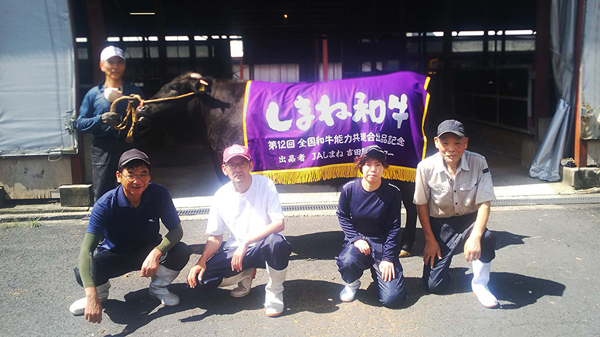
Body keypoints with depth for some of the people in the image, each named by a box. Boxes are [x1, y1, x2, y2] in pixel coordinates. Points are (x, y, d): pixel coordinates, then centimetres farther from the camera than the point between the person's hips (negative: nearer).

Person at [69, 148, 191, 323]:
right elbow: (86, 250, -32)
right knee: (82, 274, -30)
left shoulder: (159, 194, -21)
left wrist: (156, 253, -40)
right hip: (114, 255, -1)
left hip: (149, 251, 1)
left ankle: (158, 287, 4)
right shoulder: (106, 204, -26)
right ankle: (101, 291, 9)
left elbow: (176, 230, -18)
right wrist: (91, 296, -45)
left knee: (181, 251, -28)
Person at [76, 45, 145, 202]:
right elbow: (80, 123, 6)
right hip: (102, 150, 0)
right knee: (101, 196, 1)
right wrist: (101, 119, -11)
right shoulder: (93, 94, 9)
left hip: (129, 148, 1)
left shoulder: (134, 91, 10)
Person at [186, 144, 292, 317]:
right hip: (236, 250, 3)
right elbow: (215, 237, 5)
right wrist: (201, 262, -13)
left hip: (263, 248, -3)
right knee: (200, 278, -16)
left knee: (276, 242, -39)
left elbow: (279, 224, -20)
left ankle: (274, 291, -8)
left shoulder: (265, 185, -12)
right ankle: (245, 275, 13)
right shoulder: (221, 196, -2)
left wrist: (246, 242, -29)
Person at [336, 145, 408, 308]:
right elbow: (342, 216, 3)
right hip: (358, 238, 1)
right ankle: (352, 283, 3)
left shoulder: (392, 192, -11)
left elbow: (393, 227, -5)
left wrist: (388, 258, -10)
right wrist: (356, 239, -11)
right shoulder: (349, 189, -10)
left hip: (382, 242, 0)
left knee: (393, 298, -12)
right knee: (348, 261, -36)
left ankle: (377, 271, 23)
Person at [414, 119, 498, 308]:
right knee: (434, 285, -5)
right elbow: (421, 205, -5)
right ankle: (443, 259, 31)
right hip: (439, 224, 0)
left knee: (486, 239, -36)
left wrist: (475, 236, -30)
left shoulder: (478, 163, -16)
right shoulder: (426, 167, -17)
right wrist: (430, 240, -5)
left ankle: (479, 285, -7)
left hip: (468, 220, 1)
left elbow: (484, 203, -15)